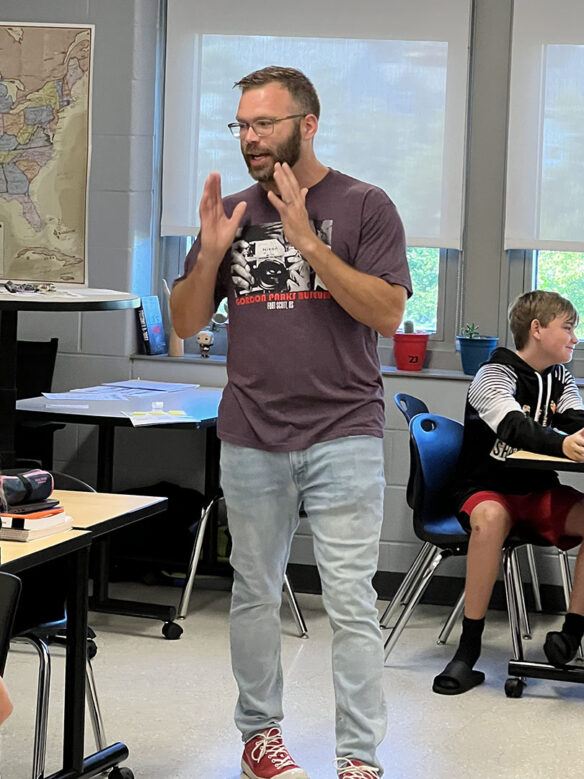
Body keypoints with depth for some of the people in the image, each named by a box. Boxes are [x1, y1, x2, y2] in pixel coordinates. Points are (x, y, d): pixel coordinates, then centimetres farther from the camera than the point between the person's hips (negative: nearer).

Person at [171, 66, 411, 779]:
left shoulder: (363, 206, -1)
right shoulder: (232, 211, 9)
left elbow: (388, 314, -11)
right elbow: (186, 323, 11)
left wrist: (308, 243, -18)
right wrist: (211, 253, -7)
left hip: (343, 435, -4)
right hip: (250, 438, 4)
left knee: (351, 604, -3)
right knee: (254, 592, 12)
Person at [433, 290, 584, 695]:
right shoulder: (495, 374, -9)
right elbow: (516, 428, -29)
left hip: (540, 493, 6)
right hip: (488, 489, -6)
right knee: (490, 517, -39)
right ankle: (469, 649, -32)